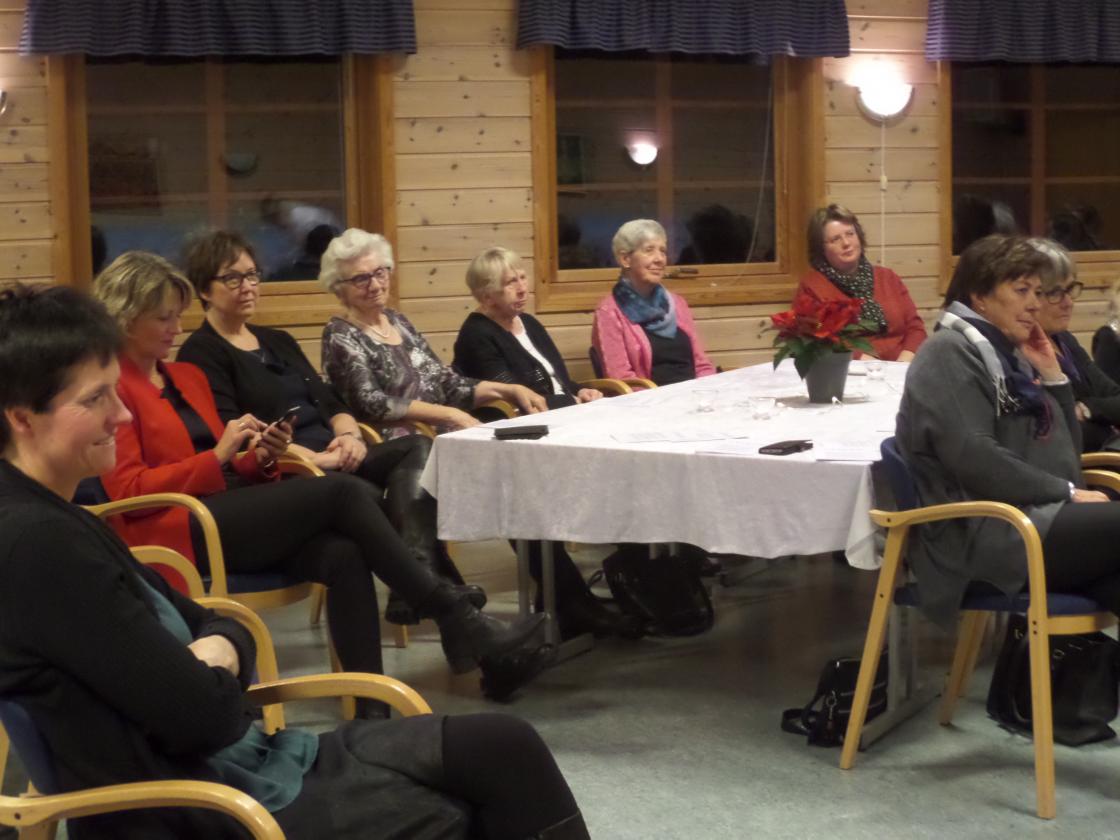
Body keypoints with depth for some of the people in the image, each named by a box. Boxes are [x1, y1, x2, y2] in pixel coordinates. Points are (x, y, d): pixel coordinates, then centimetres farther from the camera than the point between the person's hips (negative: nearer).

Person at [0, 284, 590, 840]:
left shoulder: (54, 523, 10)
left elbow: (210, 626, 13)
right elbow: (204, 715, -23)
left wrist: (219, 650, -10)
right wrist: (215, 674, -1)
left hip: (243, 762, 9)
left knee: (506, 747, 1)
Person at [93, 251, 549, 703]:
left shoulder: (187, 376, 21)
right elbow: (126, 490, -12)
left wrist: (259, 459, 0)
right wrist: (218, 456, -15)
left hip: (225, 512, 8)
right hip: (177, 531, -7)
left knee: (342, 555, -23)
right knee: (343, 492, -21)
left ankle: (371, 707, -30)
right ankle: (457, 619, -17)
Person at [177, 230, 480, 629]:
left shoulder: (278, 341, 25)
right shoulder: (202, 353, 0)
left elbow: (329, 401, 19)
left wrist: (349, 434, -6)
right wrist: (315, 458, -20)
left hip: (332, 460, 8)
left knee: (418, 447, -20)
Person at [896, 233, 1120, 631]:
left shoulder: (1007, 357, 21)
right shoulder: (949, 352, -4)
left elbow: (1067, 452, 21)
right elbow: (975, 460, -18)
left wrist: (1051, 375, 11)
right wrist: (1067, 493, -14)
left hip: (1034, 517, 8)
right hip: (981, 534, -8)